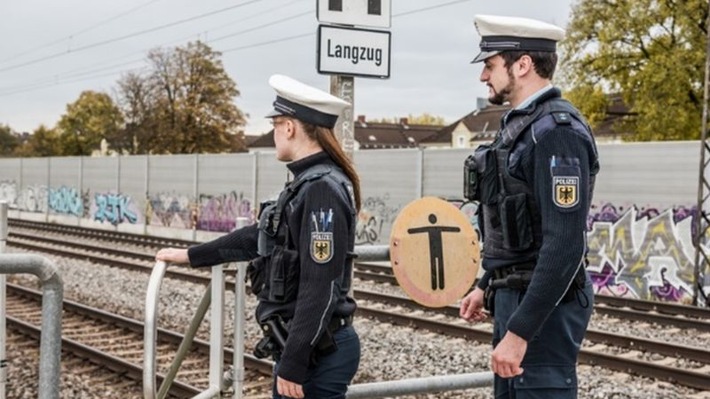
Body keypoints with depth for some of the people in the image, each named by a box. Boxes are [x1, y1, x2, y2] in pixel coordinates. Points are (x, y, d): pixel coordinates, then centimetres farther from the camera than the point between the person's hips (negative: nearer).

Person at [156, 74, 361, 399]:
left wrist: (293, 366, -22)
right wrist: (190, 256, 34)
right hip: (307, 346, 10)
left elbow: (319, 290, -24)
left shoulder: (322, 190, -19)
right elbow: (260, 236, 25)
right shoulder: (308, 184, 11)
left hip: (317, 353, -10)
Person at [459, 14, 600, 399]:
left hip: (542, 306, -10)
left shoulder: (556, 130, -19)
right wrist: (487, 286, 22)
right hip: (515, 296, 10)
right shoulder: (519, 123, 12)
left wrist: (518, 332, -26)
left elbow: (565, 245, -25)